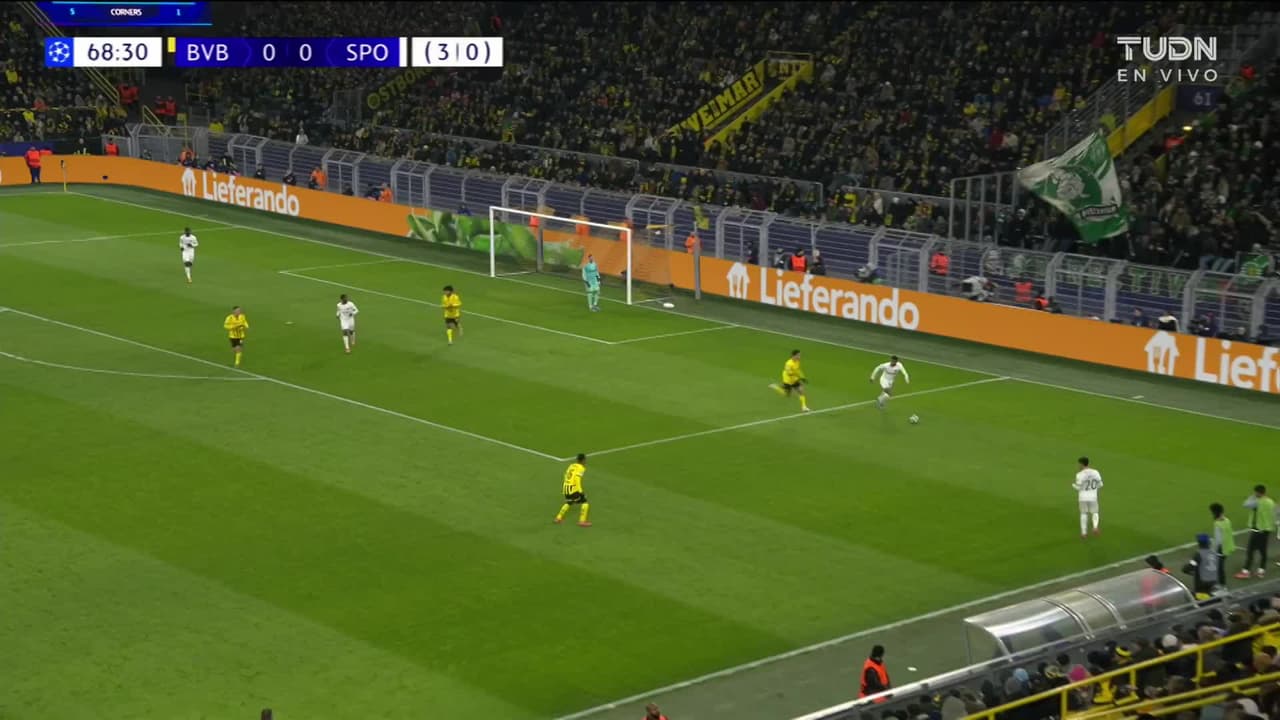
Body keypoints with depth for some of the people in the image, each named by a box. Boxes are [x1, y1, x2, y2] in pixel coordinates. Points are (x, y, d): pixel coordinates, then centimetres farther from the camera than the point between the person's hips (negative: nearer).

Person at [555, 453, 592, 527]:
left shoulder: (571, 465, 13)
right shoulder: (581, 468, -9)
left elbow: (566, 475, 16)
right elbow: (577, 479, -21)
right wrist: (580, 491, -20)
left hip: (566, 487, 8)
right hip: (574, 488, -8)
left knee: (568, 503, 30)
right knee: (585, 503, 0)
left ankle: (558, 518, 32)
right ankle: (582, 521, -7)